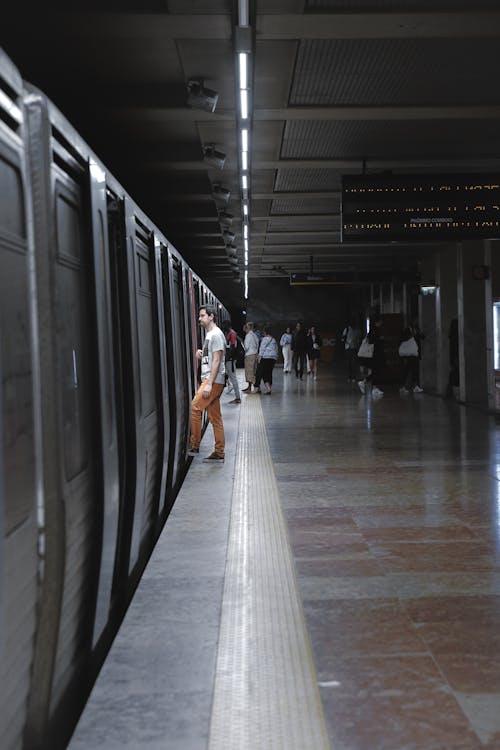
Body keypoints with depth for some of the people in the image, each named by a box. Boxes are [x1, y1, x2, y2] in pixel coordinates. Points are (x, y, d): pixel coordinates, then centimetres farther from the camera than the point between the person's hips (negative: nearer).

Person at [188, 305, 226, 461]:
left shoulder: (216, 334, -11)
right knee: (215, 417, 8)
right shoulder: (209, 335, 20)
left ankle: (194, 446, -10)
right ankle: (219, 453, 10)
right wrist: (200, 355, 6)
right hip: (209, 380, 10)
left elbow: (216, 361, -18)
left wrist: (209, 384, -23)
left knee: (194, 407, -14)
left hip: (214, 381, -10)